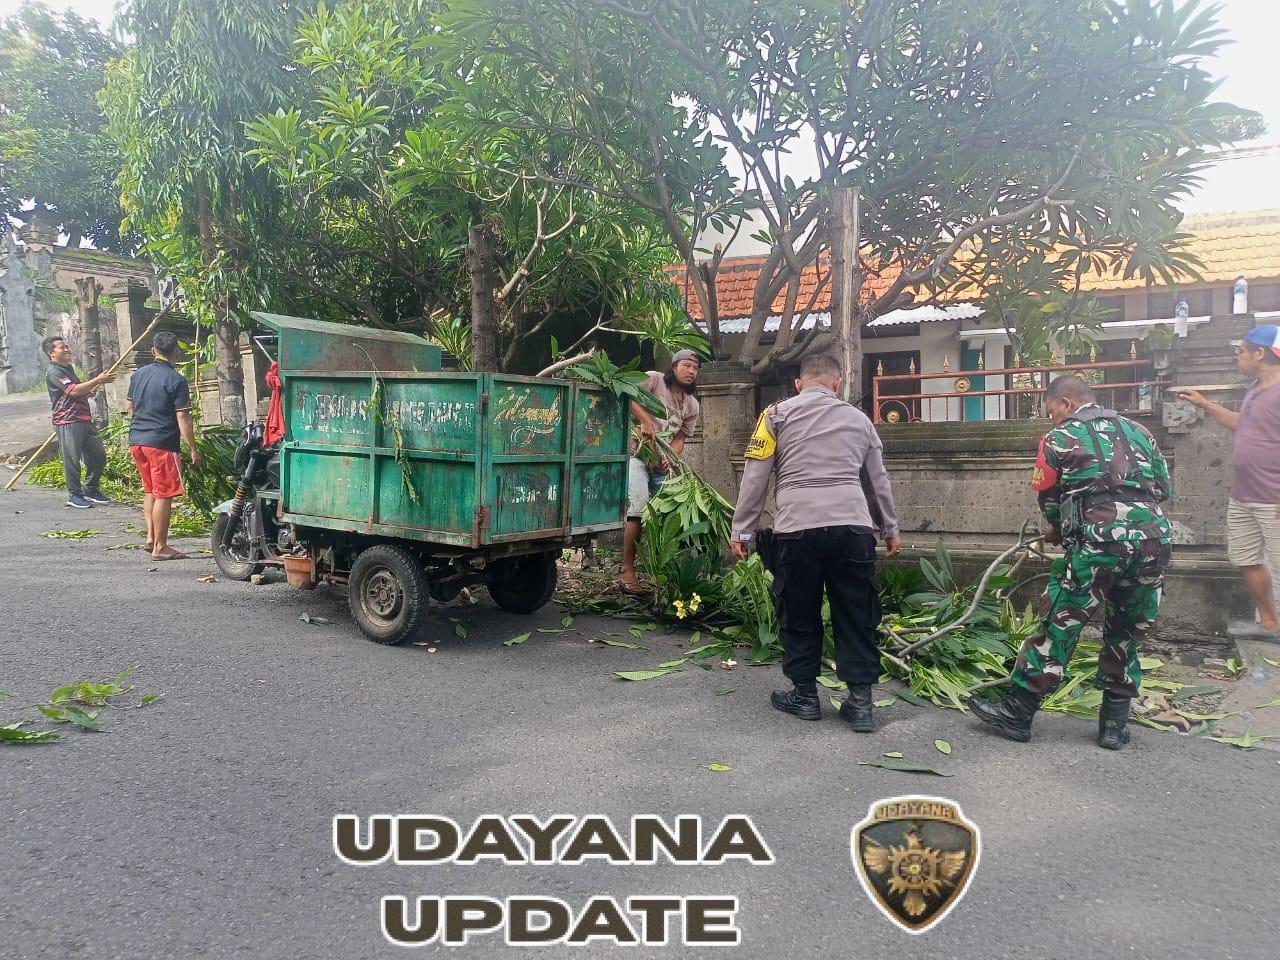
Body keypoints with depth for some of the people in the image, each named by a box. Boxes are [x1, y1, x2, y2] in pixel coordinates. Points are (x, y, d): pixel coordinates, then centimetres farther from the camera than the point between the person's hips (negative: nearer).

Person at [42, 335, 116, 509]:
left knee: (99, 455, 11)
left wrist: (94, 387, 11)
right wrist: (98, 380, -22)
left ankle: (90, 490, 23)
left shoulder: (68, 369, 21)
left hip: (84, 420, 9)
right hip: (68, 422, -9)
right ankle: (74, 495, 8)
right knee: (72, 459, -2)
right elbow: (73, 391, -23)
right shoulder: (54, 372, -10)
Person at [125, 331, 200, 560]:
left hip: (136, 440, 8)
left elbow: (128, 407, 22)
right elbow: (183, 417, -15)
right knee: (164, 495, -1)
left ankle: (151, 537, 19)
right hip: (162, 442, -7)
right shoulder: (176, 380, -12)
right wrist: (193, 449, -12)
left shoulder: (138, 375, 10)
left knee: (150, 490, 20)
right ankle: (160, 547, 2)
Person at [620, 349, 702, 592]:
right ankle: (628, 570, -13)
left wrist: (670, 458, -12)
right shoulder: (654, 380, -4)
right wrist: (645, 420, -27)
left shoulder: (693, 406, 12)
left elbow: (680, 438, 8)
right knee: (639, 510, -18)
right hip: (637, 455, -6)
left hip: (662, 463, 7)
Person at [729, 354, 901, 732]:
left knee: (799, 616, 11)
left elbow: (755, 478, 3)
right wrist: (891, 528, 36)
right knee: (857, 617, 10)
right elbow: (879, 480, 25)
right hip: (852, 527, 2)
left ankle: (804, 695, 20)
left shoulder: (777, 414, 8)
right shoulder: (857, 418, 17)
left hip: (797, 529, -2)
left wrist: (741, 530, 8)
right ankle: (860, 700, 13)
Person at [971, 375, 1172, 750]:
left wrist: (1061, 531, 31)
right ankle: (1114, 724, 22)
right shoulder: (1137, 431, 21)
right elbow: (1164, 487, 23)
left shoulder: (1059, 437, 7)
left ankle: (1017, 712, 6)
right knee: (1126, 635, 17)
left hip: (1099, 540, -5)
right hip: (1155, 537, 5)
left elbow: (1049, 498, 12)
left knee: (1058, 626, 1)